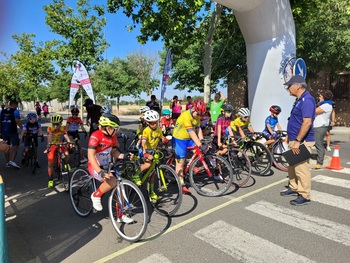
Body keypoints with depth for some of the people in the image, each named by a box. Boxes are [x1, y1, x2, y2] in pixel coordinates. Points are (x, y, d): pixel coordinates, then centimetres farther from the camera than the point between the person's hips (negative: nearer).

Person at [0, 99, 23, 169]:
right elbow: (17, 121, -17)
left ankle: (7, 162, 22)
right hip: (12, 132, -6)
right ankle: (12, 161, -15)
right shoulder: (15, 111, -4)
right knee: (15, 146, -1)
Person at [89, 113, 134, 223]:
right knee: (112, 181, -31)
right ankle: (96, 195, -2)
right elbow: (90, 156, -28)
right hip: (95, 167, -7)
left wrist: (123, 156, -12)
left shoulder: (112, 136, -1)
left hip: (108, 166, 7)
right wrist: (100, 172, -38)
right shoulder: (95, 136, -22)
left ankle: (120, 215, 14)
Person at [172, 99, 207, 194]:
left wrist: (202, 142, -17)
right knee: (180, 162, -3)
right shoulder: (186, 116, -28)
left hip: (189, 139, 7)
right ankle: (182, 185, 5)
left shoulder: (197, 116, -2)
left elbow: (198, 130, -7)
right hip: (179, 139, -7)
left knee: (201, 151, -10)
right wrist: (200, 145, -37)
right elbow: (191, 132, -34)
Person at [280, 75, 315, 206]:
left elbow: (307, 122, -25)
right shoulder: (299, 100, 14)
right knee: (292, 166, 18)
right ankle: (294, 187, 32)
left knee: (301, 168, -3)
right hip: (294, 140, 10)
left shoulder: (307, 100, -18)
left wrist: (297, 141, -25)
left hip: (301, 142, -10)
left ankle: (304, 196, 8)